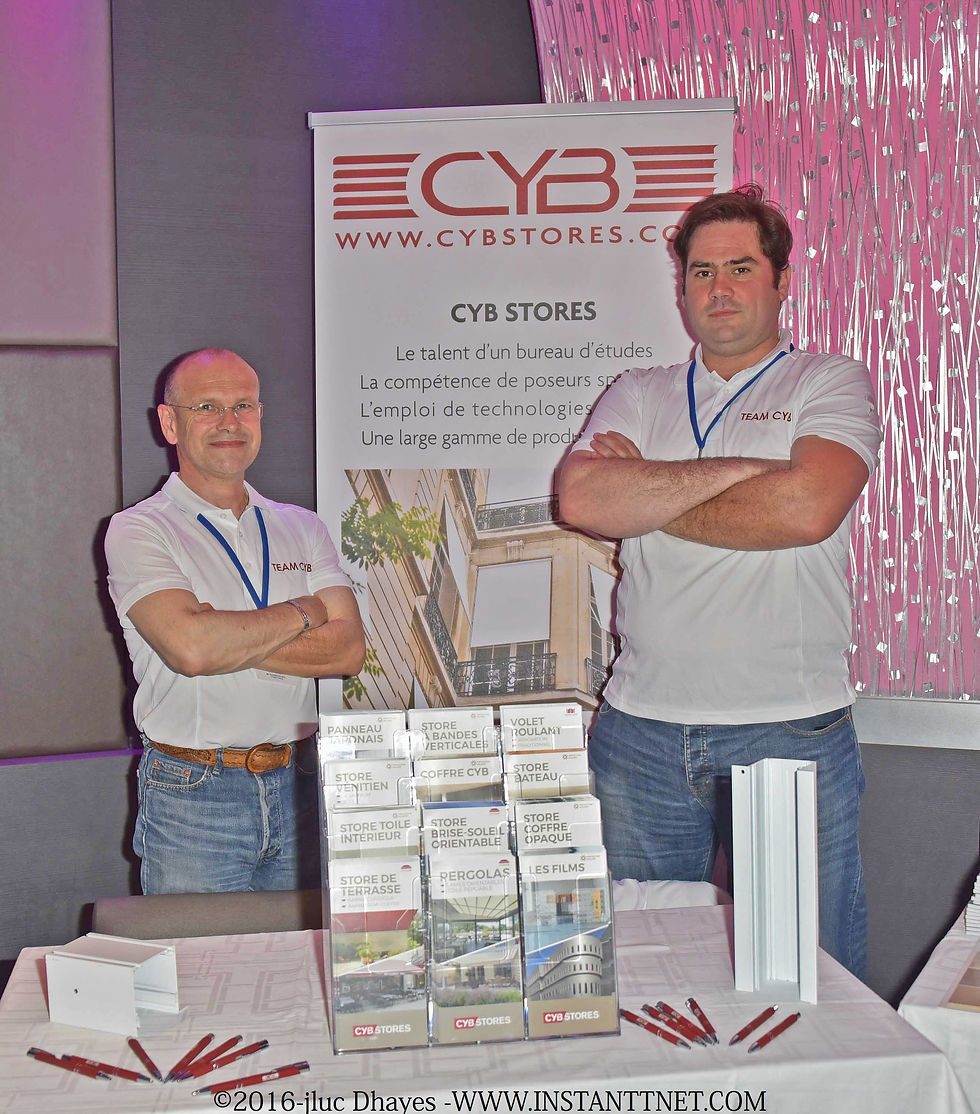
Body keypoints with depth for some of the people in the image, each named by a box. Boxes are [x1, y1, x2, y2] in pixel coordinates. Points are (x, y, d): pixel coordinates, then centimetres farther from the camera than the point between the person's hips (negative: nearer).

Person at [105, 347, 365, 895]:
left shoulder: (303, 527, 9)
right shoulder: (139, 531, -5)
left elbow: (349, 649, -4)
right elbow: (190, 648, -21)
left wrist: (231, 641, -15)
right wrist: (301, 614, -8)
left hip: (299, 787, 4)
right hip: (192, 796, -4)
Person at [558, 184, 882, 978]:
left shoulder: (832, 384, 6)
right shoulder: (637, 396, 15)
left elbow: (806, 509, -14)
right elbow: (580, 498, -5)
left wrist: (640, 498, -4)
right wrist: (740, 470, -9)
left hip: (793, 730, -2)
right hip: (642, 731, 3)